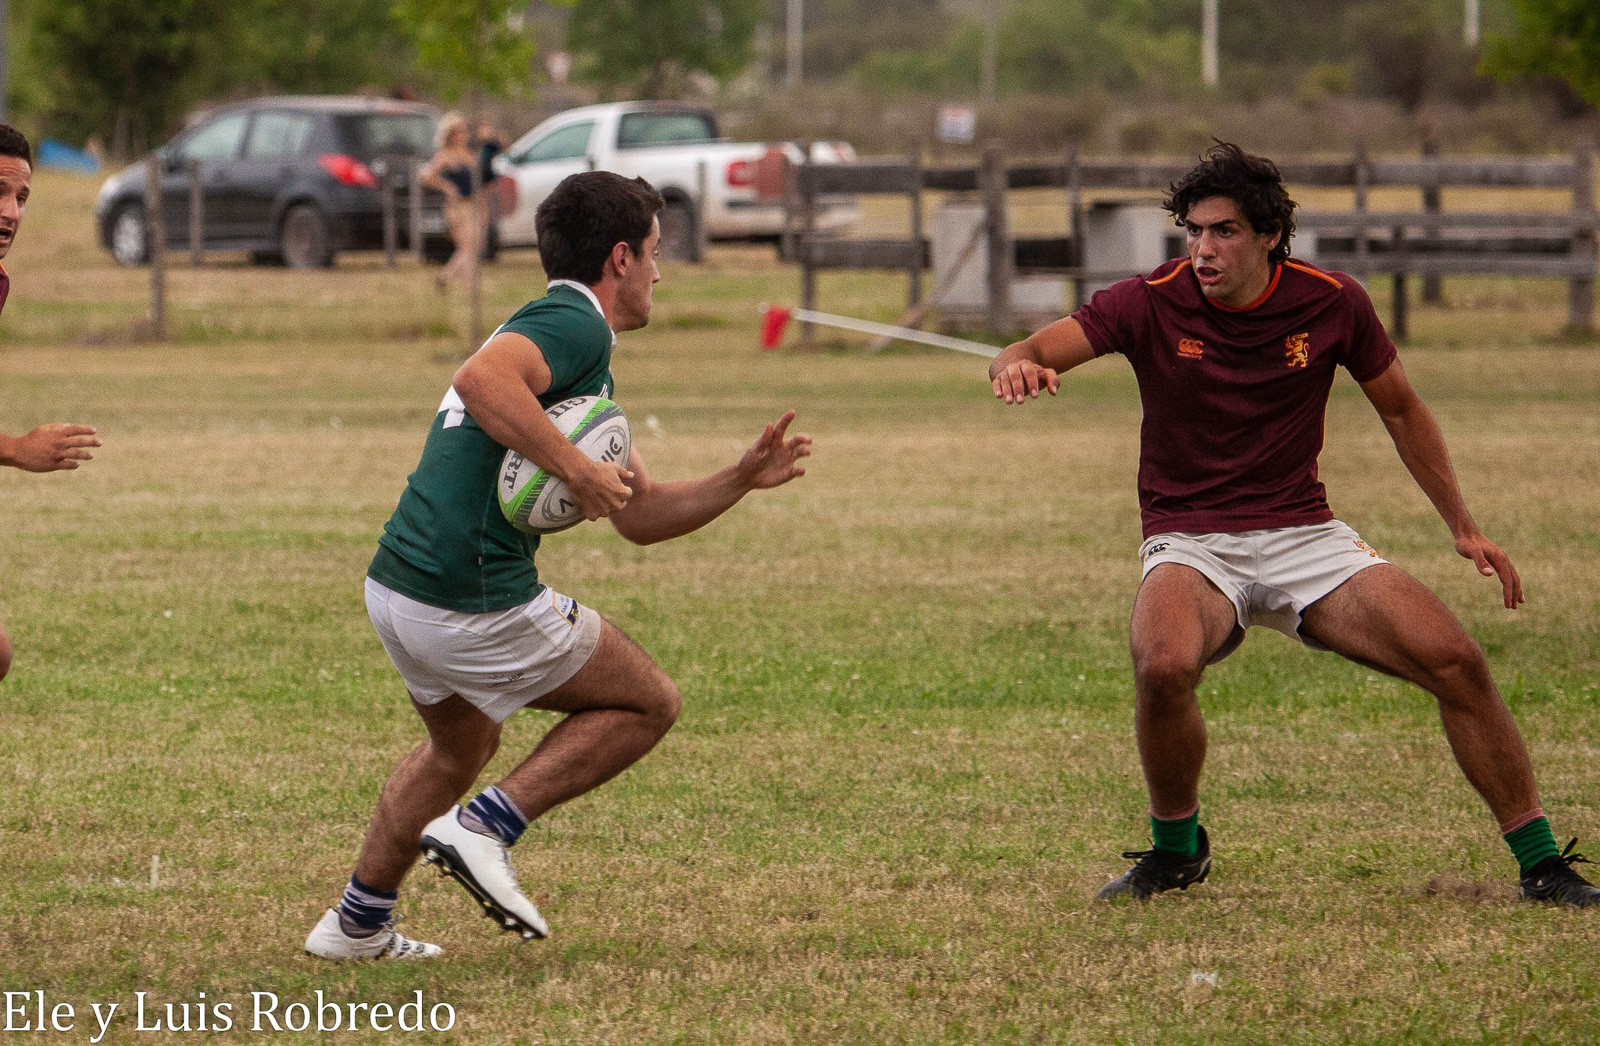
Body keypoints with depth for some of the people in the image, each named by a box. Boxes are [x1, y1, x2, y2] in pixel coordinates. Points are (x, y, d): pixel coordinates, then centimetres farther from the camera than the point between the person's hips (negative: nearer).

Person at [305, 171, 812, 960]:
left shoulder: (578, 351, 22)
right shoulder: (574, 325, -9)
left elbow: (638, 517, 24)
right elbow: (482, 379, -32)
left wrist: (741, 481, 14)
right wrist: (576, 470, -27)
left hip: (397, 588, 10)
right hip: (475, 602, -10)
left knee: (462, 746, 35)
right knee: (647, 702, 8)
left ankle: (358, 923, 39)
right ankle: (485, 827, -1)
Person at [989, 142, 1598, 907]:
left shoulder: (1332, 303, -4)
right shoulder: (1154, 303, -9)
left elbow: (1401, 410, 12)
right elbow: (1033, 352, -19)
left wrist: (1462, 526, 10)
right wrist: (1018, 364, -44)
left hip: (1304, 534, 2)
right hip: (1189, 542, -2)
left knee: (1456, 663, -15)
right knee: (1163, 665, -34)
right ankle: (1175, 847, -7)